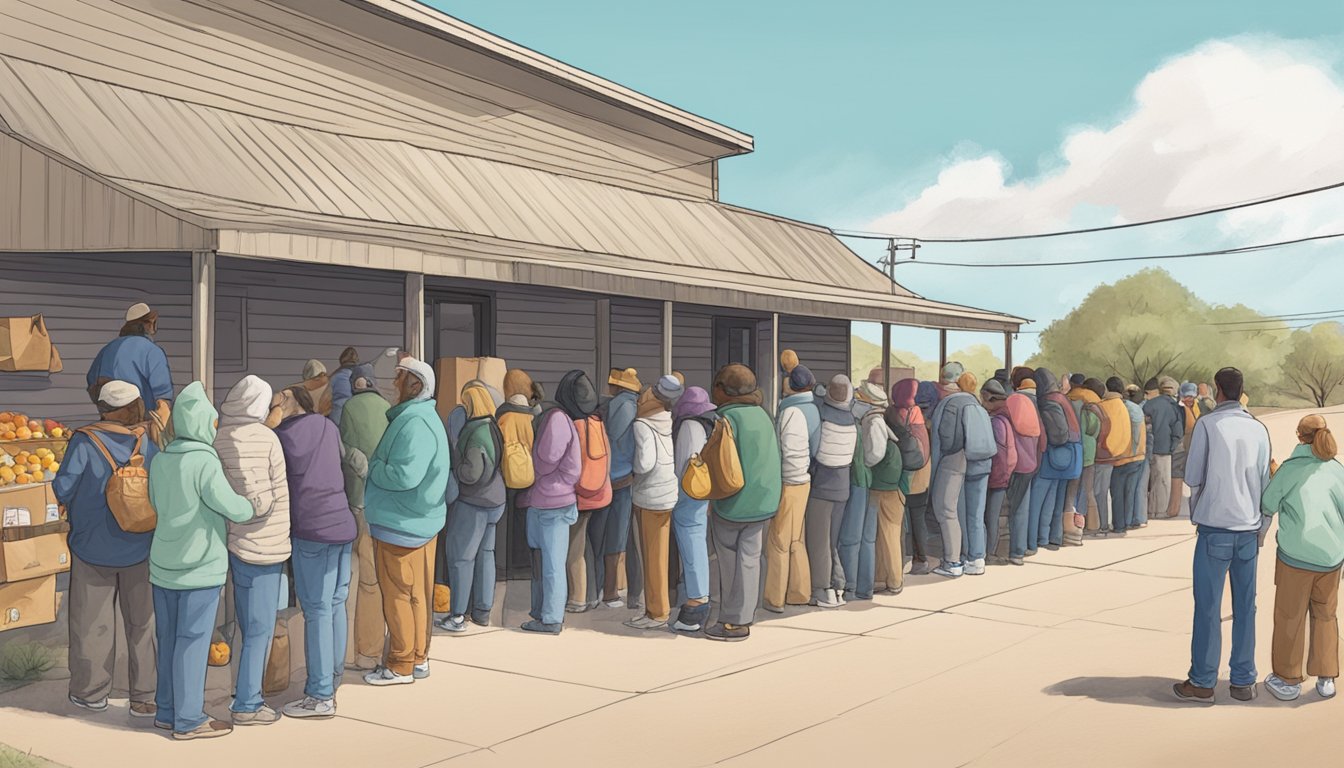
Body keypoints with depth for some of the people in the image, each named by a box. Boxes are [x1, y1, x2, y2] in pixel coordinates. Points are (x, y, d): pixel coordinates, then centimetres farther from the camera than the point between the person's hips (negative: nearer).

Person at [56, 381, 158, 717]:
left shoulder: (84, 442, -14)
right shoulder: (146, 445, -8)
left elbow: (63, 489, -14)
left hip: (93, 548, -1)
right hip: (140, 548, 1)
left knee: (93, 624, 12)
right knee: (142, 622, 12)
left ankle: (91, 693, 22)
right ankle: (145, 696, 15)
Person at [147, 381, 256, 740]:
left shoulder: (160, 461, 3)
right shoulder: (204, 462, -18)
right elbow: (232, 508, -18)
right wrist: (256, 508, 1)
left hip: (164, 563, 7)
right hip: (200, 568, -7)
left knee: (168, 639, 14)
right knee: (192, 642, 1)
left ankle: (167, 711, 23)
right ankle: (188, 720, 8)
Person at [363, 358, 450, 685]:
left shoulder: (415, 424, -21)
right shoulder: (420, 417, 13)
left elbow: (404, 475, -29)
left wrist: (374, 467, -13)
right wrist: (378, 466, 1)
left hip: (400, 524, -10)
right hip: (421, 520, 10)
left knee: (397, 595, 0)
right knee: (417, 593, 15)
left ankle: (400, 666, 9)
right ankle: (418, 658, 25)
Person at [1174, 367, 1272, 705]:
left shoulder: (1207, 424, -6)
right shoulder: (1258, 429, 5)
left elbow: (1192, 477, -6)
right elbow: (1266, 482, 7)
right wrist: (1260, 528, 16)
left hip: (1215, 528, -4)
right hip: (1249, 529, 4)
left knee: (1208, 608, 1)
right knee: (1245, 607, 10)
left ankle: (1202, 683, 6)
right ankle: (1243, 681, 16)